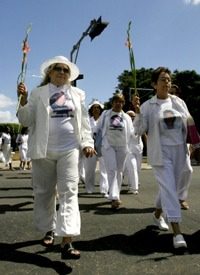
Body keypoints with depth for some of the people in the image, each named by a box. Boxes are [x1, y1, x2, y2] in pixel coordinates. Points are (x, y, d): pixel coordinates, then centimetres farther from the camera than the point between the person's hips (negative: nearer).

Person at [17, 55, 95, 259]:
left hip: (69, 150, 0)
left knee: (69, 192, -9)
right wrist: (23, 100, -14)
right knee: (44, 192, 9)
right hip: (43, 151, 0)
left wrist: (87, 142, 0)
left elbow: (84, 122, 12)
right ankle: (49, 229, 31)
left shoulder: (77, 94, 12)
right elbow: (26, 121, 0)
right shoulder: (38, 93, 6)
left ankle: (67, 242, -11)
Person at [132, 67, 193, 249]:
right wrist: (137, 112, -18)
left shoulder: (179, 102, 9)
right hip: (160, 152, -4)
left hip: (179, 150, 4)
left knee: (171, 187, 15)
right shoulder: (148, 106, 0)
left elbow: (188, 124, 14)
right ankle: (177, 232, -11)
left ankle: (158, 214, 41)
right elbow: (139, 130, -5)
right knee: (168, 188, -12)